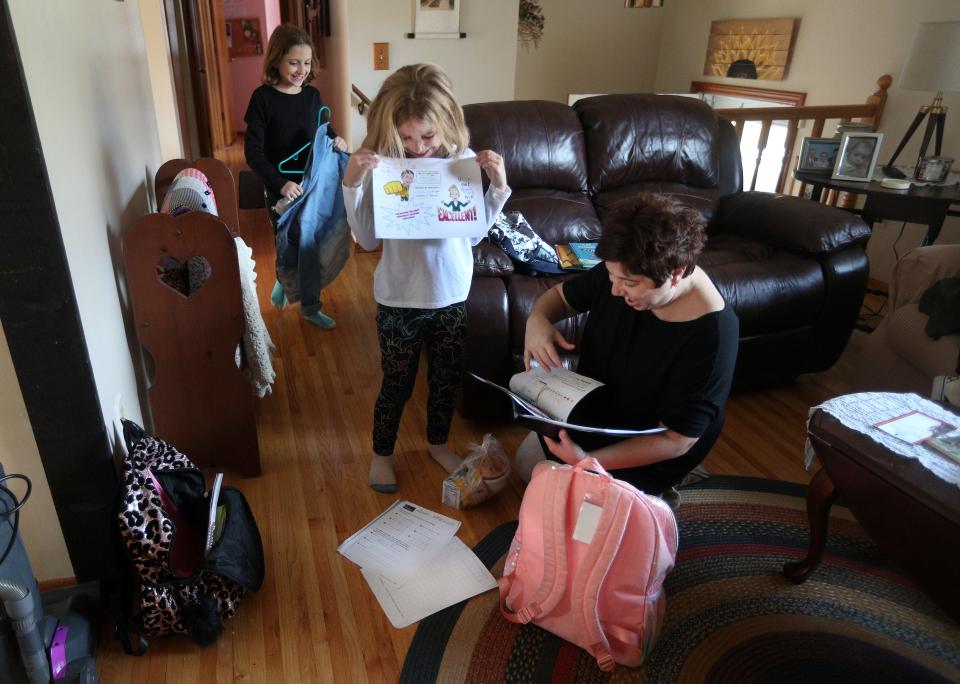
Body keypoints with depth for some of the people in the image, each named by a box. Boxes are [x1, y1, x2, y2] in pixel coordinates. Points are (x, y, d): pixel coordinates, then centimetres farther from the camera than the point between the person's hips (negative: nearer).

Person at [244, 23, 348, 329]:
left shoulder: (312, 95, 1)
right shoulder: (263, 98, -12)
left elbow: (324, 130, 17)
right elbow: (253, 152, -14)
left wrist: (336, 139, -7)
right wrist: (280, 183, -26)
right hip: (281, 190, -4)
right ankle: (285, 281, 37)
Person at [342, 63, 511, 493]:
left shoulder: (465, 161, -8)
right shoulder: (381, 166, -13)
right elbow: (367, 239, -11)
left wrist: (498, 187, -13)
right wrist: (352, 183, -22)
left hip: (452, 297, 3)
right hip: (399, 300, -2)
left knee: (446, 379, 20)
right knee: (397, 383, 14)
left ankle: (438, 443, 46)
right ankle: (381, 452, 39)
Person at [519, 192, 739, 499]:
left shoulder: (711, 335, -35)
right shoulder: (622, 270, -19)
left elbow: (676, 440, -30)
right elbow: (561, 295, -1)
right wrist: (537, 320, -26)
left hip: (642, 457, -6)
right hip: (589, 415, 7)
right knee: (526, 464, 20)